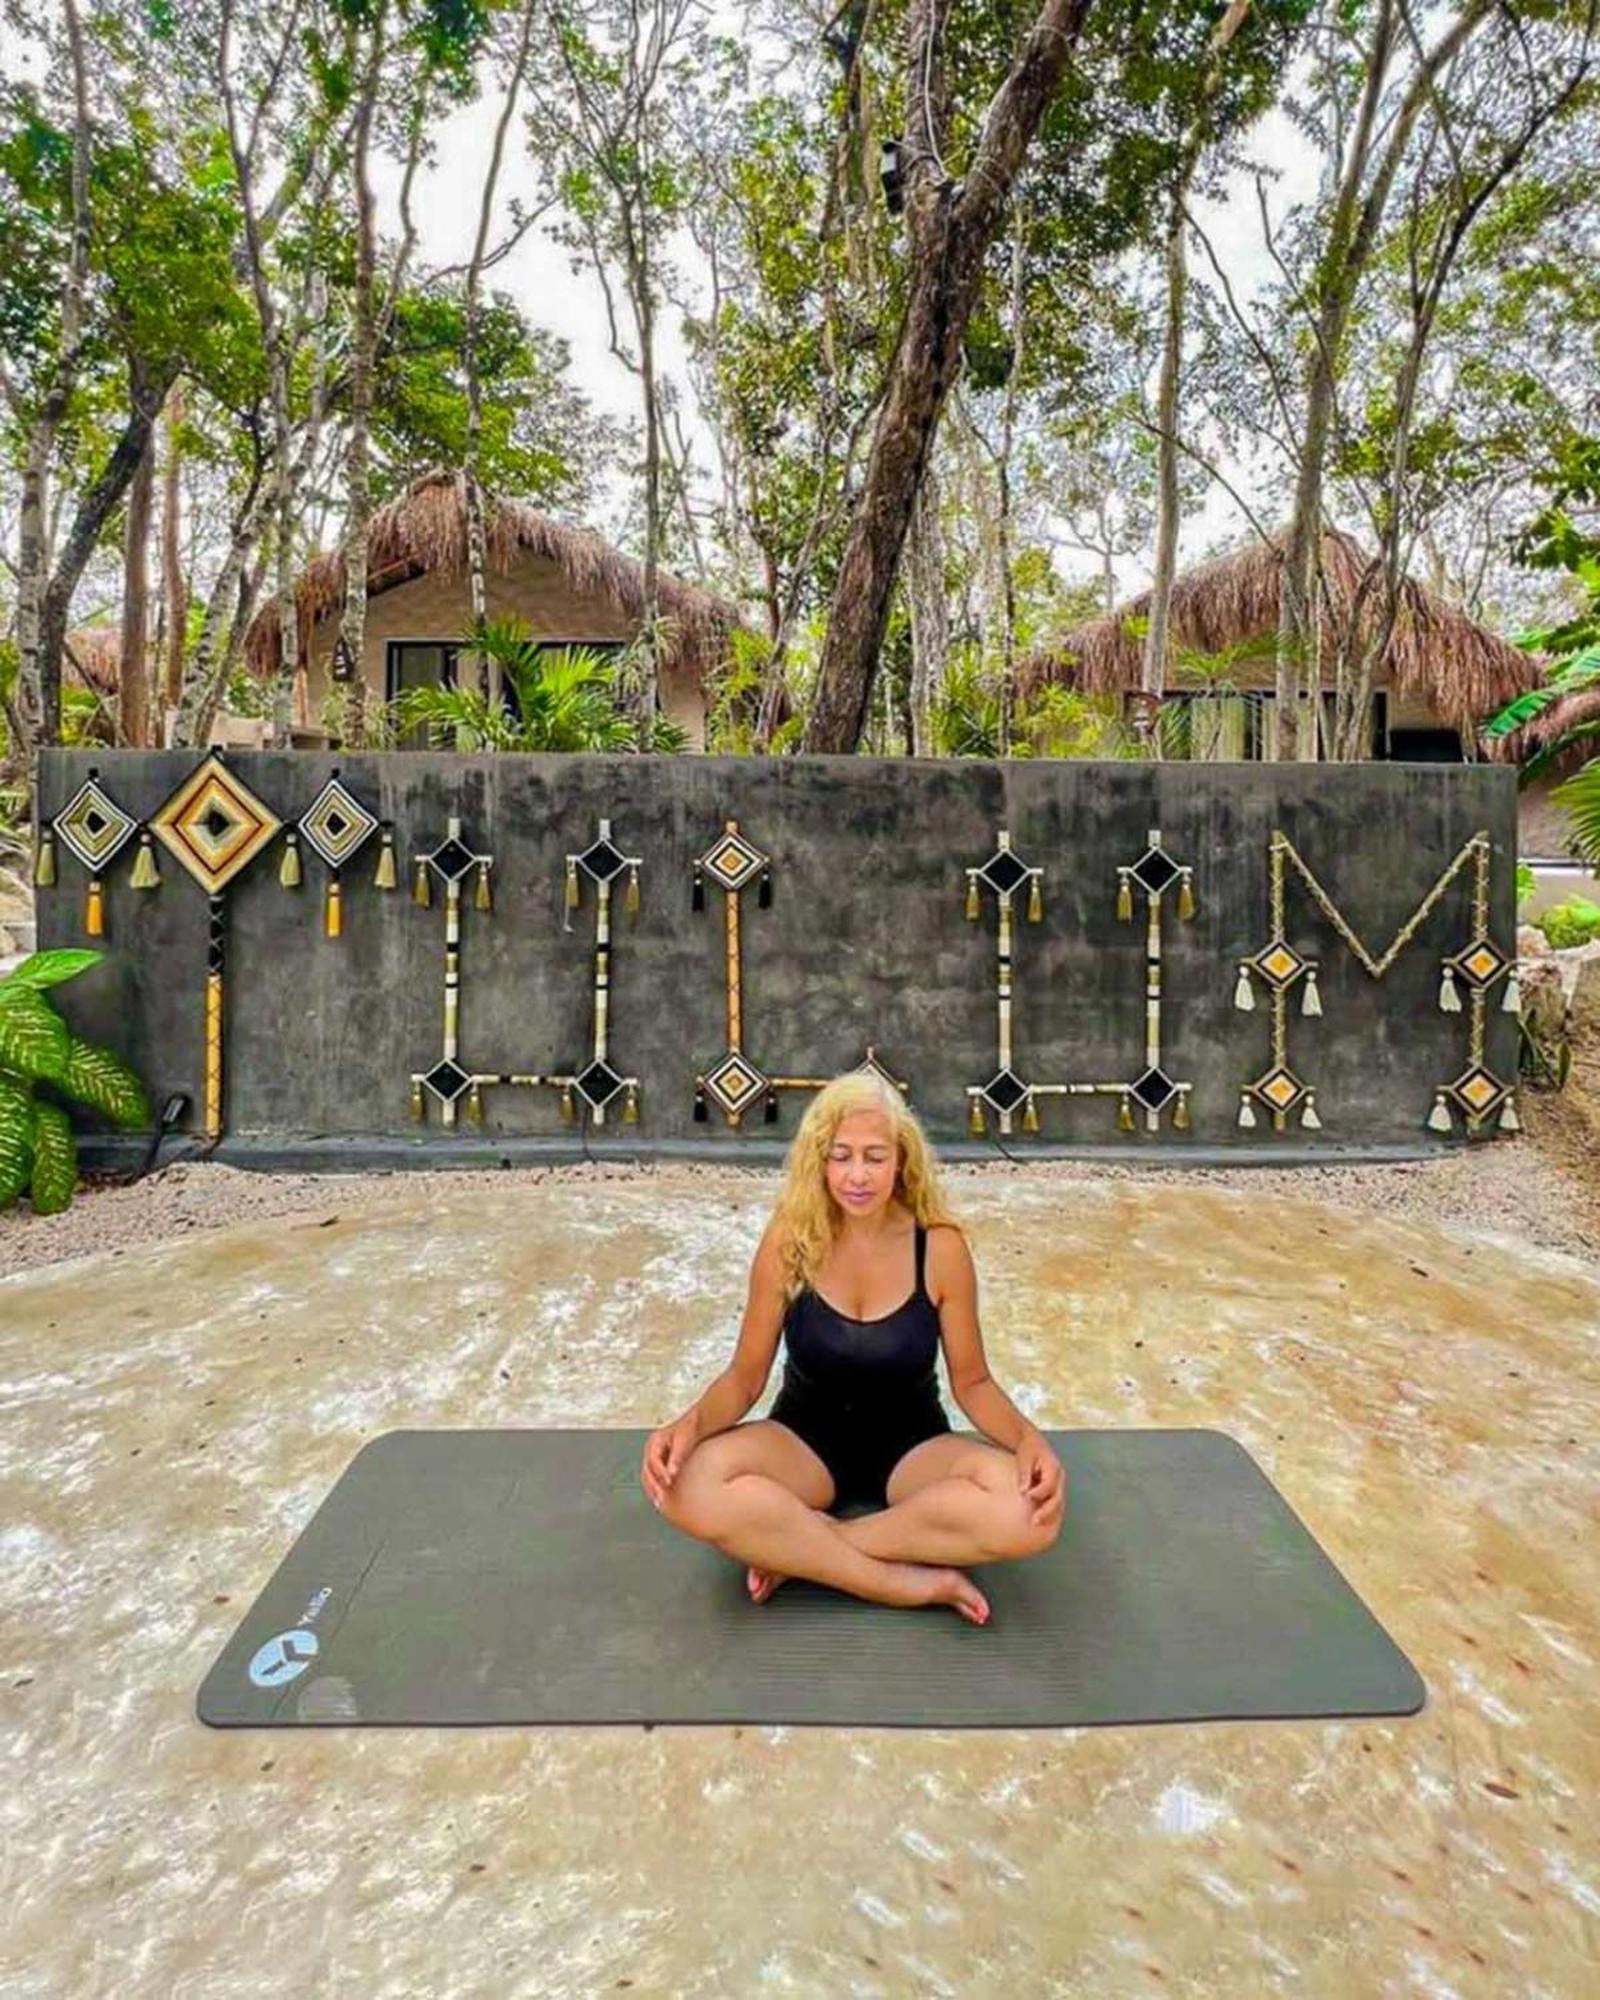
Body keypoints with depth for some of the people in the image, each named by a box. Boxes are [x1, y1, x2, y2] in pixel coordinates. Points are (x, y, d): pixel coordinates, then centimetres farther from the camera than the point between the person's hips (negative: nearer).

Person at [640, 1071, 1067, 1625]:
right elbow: (746, 1375, -6)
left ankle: (797, 1548, -18)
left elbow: (971, 1380, -3)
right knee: (693, 1487, -32)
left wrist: (1028, 1438, -24)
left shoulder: (940, 1247, -13)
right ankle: (915, 1582, -22)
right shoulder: (788, 1242, -12)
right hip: (808, 1443, 0)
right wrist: (691, 1423, -27)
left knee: (1030, 1510, -30)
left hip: (911, 1446, 1)